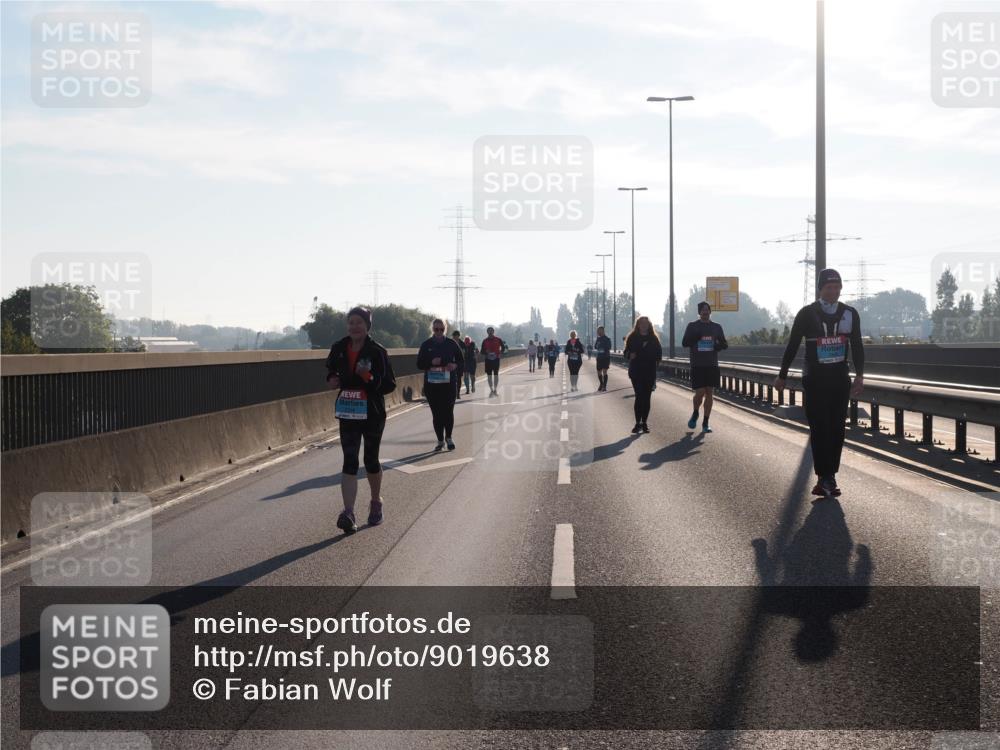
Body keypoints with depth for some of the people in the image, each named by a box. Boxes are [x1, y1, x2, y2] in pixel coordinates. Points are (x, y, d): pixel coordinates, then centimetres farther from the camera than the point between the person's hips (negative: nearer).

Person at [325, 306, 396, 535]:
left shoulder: (377, 351, -9)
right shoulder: (339, 349, 3)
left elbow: (390, 384, -8)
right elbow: (332, 369, 21)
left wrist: (371, 380, -26)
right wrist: (332, 380, -2)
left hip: (372, 413, -2)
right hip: (348, 413, 2)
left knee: (371, 459, 11)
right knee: (350, 462, -8)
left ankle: (376, 503, 35)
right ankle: (348, 512, -18)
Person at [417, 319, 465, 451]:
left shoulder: (451, 343, 3)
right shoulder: (426, 345, 3)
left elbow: (461, 361, 8)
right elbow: (419, 364, 4)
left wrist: (455, 365, -14)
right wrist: (431, 363, -14)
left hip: (449, 384, -1)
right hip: (431, 384, 1)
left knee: (448, 411, -5)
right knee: (436, 413, 2)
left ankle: (448, 437, 17)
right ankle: (440, 440, 15)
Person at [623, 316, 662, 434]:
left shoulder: (653, 338, 8)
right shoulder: (632, 338, 4)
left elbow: (659, 353, 11)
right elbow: (627, 352, 7)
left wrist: (657, 360, -8)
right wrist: (630, 355, -14)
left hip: (650, 372, 2)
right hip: (636, 371, -2)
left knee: (646, 397, 3)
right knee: (639, 396, -9)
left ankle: (644, 422, 10)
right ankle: (638, 422, -6)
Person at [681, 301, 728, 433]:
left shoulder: (716, 327, 11)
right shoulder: (692, 326, 5)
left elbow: (725, 344, 14)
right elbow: (684, 343, 1)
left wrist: (719, 345, -10)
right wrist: (695, 337, -17)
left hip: (712, 365, 3)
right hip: (697, 365, -2)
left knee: (709, 393, 1)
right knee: (700, 392, -10)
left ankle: (705, 423, 7)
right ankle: (695, 414, 20)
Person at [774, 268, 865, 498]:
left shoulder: (850, 314, 6)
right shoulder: (807, 314, -3)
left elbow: (857, 346, 11)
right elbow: (792, 346, 3)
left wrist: (859, 375, 1)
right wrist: (782, 376, 6)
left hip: (840, 378, 3)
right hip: (814, 378, -3)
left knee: (837, 428, 3)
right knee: (819, 428, -7)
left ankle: (830, 476, 10)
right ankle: (824, 477, -6)